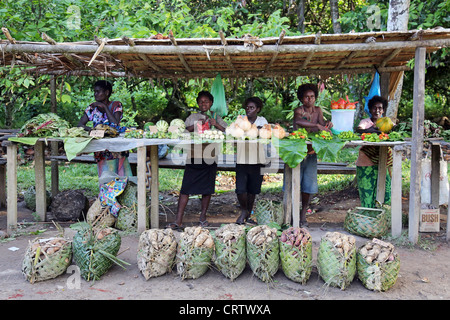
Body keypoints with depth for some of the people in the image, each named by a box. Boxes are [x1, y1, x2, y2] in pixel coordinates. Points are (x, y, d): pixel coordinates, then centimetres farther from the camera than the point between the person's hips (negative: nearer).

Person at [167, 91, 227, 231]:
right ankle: (178, 221, -2)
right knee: (185, 188, -5)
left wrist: (216, 125, -10)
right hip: (194, 156, 0)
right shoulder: (193, 117, 15)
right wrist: (197, 125, -8)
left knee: (207, 189, 6)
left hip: (209, 157, 0)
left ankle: (203, 217, 20)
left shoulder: (217, 118, 14)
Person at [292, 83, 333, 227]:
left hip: (311, 153, 5)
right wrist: (317, 126, -41)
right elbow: (298, 122, -33)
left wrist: (327, 123, -24)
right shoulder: (298, 110, -10)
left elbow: (321, 125, -2)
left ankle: (303, 215, 18)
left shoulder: (318, 110, 7)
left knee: (308, 185, 6)